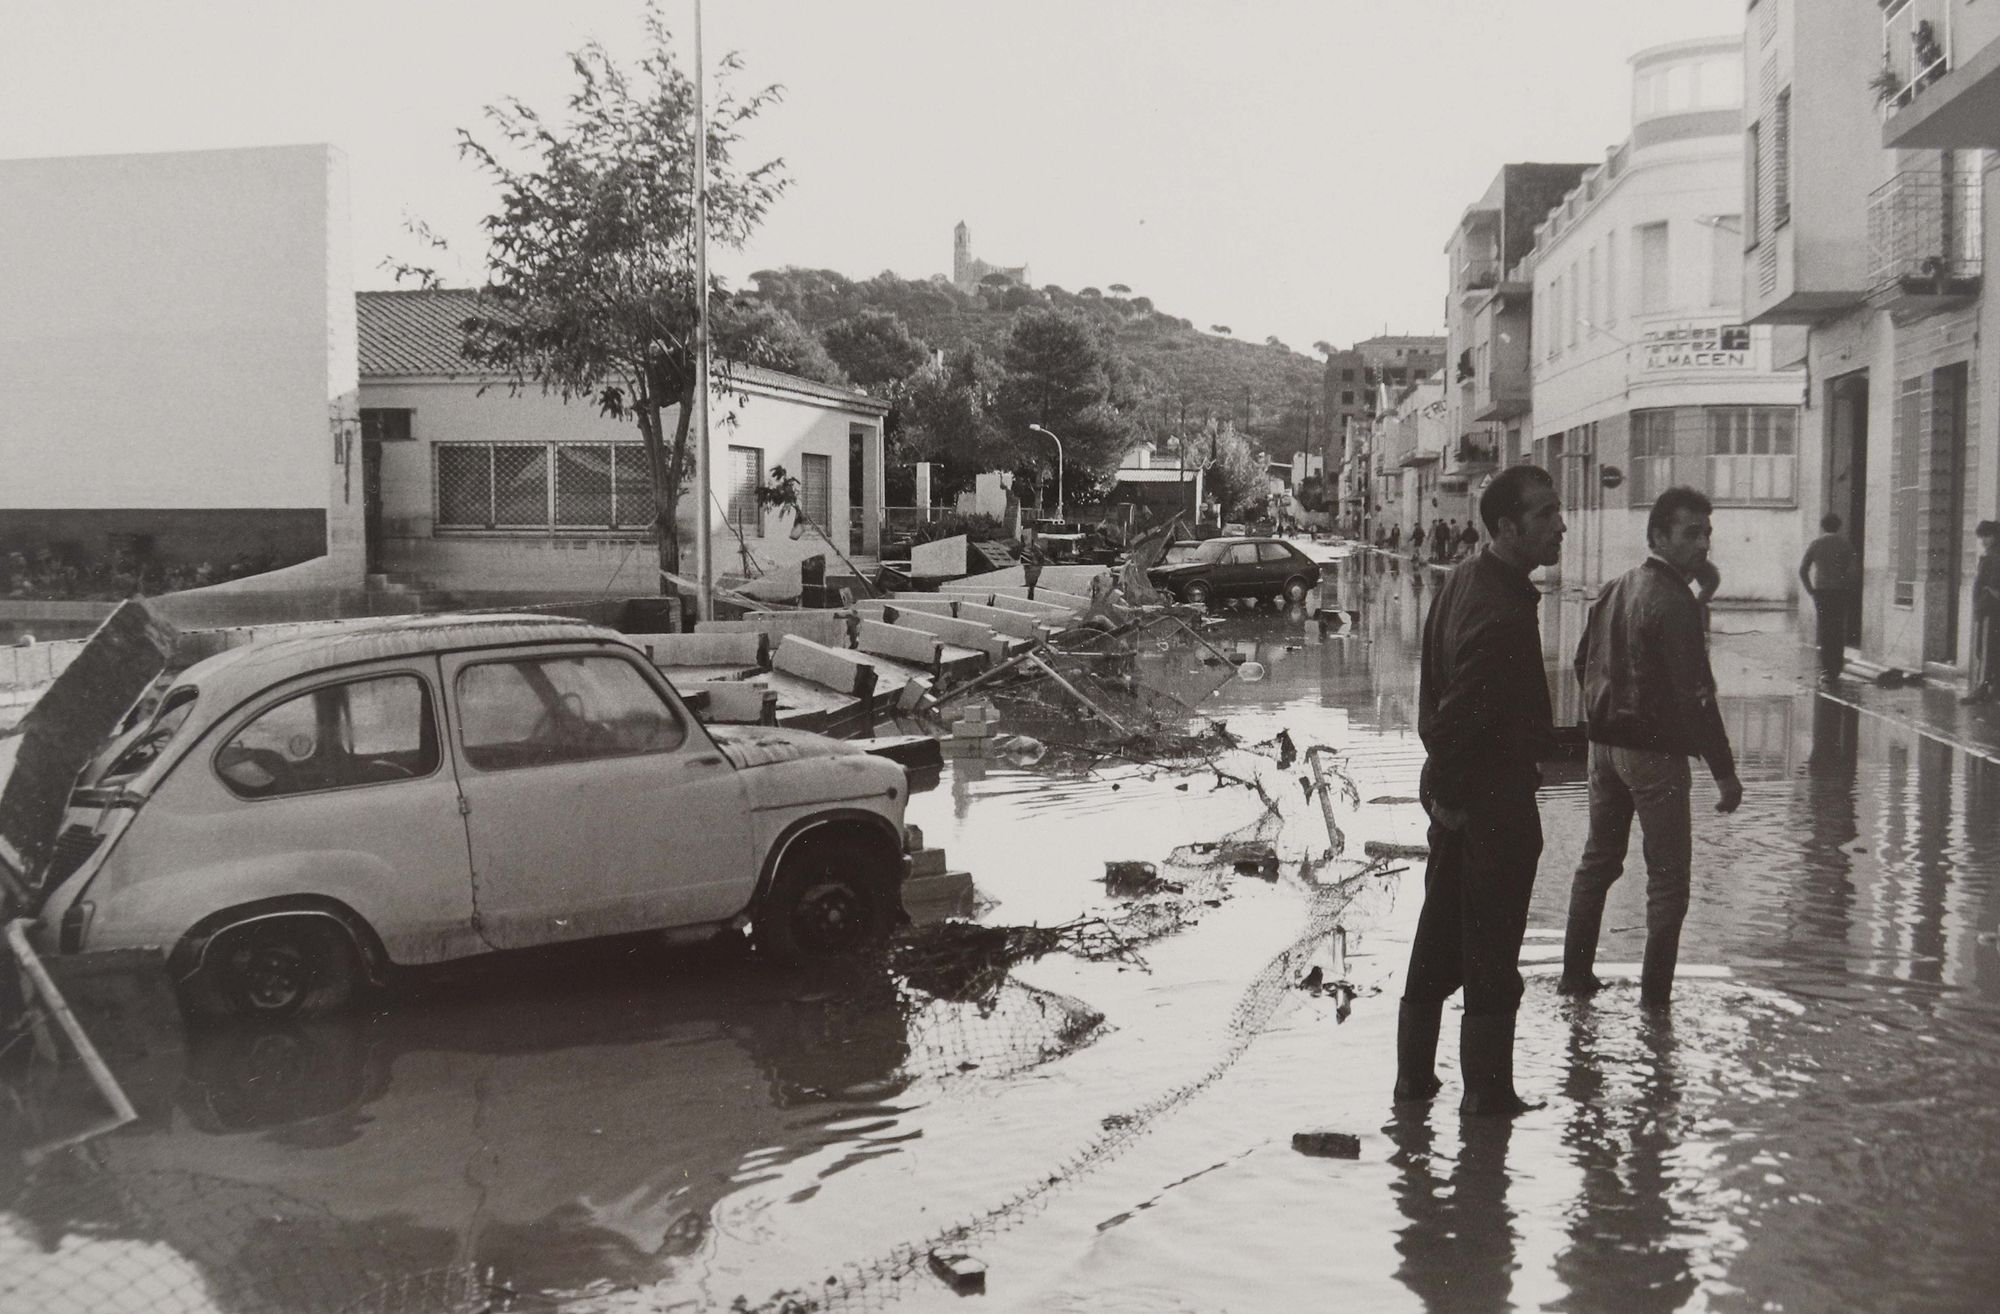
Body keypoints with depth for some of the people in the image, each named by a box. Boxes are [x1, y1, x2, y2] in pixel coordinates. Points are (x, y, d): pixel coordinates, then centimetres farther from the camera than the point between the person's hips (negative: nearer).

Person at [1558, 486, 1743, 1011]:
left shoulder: (1613, 590, 8)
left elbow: (1583, 663, 16)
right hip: (1655, 751, -8)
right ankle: (1654, 996, 4)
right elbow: (1695, 695, -21)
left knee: (1599, 859, 18)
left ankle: (1576, 974, 24)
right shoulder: (1676, 603, -17)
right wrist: (1724, 770, -17)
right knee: (1667, 875, 2)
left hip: (1604, 744, 8)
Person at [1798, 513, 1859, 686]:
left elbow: (1802, 570, -3)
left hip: (1821, 592, 0)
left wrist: (1810, 590, 4)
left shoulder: (1815, 545, 1)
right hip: (1841, 592, 0)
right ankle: (1836, 670, 13)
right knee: (1839, 631, 10)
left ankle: (1826, 670, -6)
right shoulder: (1846, 545, 1)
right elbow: (1854, 571, -7)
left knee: (1824, 632, 2)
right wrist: (1847, 588, 5)